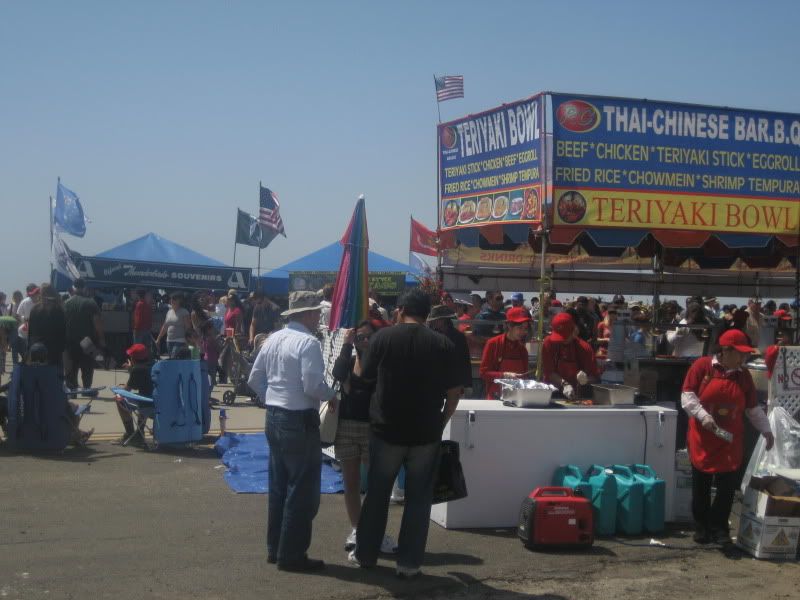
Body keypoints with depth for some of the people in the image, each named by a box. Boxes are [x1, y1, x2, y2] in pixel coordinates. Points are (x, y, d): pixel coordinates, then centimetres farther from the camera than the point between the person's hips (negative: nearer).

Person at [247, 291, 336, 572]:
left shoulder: (272, 340, 9)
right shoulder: (308, 342, -16)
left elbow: (255, 379, 12)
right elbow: (313, 385, -23)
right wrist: (332, 397, -5)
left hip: (274, 417, 9)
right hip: (300, 421, -9)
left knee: (279, 485, 17)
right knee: (302, 490, 1)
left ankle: (274, 548, 27)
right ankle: (291, 554, 6)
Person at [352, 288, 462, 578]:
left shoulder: (383, 337, -6)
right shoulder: (443, 344, -4)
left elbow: (365, 376, 5)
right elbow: (454, 392, -2)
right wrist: (441, 421, 10)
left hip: (387, 429, 0)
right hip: (427, 433, 0)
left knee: (377, 494, 14)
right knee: (418, 498, 9)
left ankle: (365, 554, 24)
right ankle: (409, 562, 10)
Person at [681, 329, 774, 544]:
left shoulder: (744, 375, 7)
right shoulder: (702, 366, -6)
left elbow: (753, 408, 16)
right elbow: (687, 396, -7)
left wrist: (765, 430, 14)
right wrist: (703, 416, -18)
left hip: (730, 441, 3)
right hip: (703, 439, -3)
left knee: (728, 484, -2)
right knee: (701, 484, 4)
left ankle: (719, 527, 11)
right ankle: (701, 527, 18)